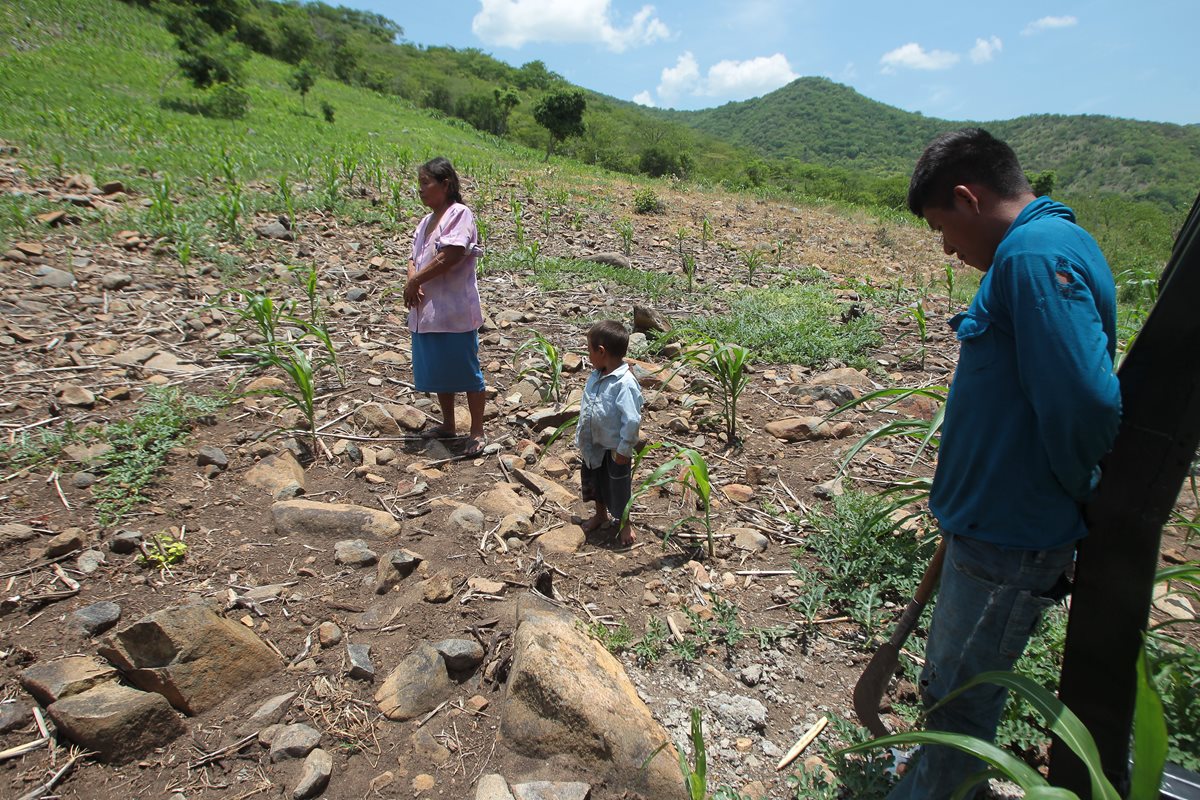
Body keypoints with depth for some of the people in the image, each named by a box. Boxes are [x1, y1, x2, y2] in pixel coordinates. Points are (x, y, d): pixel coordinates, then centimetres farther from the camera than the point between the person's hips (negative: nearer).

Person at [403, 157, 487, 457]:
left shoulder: (460, 214, -10)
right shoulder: (427, 221, 16)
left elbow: (449, 257, -21)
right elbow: (414, 257, 13)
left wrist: (415, 281, -12)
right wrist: (411, 281, -10)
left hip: (455, 312, -9)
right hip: (425, 311, 9)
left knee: (466, 372, 0)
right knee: (437, 371, 17)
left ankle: (477, 432, 12)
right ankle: (448, 425, 33)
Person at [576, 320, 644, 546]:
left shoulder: (625, 383, -29)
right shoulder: (596, 375, -2)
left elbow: (632, 420, -28)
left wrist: (624, 449, -22)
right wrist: (581, 434, 14)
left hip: (615, 448, -8)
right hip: (594, 444, 8)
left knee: (619, 486, 12)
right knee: (594, 480, 25)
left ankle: (625, 523, 36)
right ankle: (600, 514, 49)